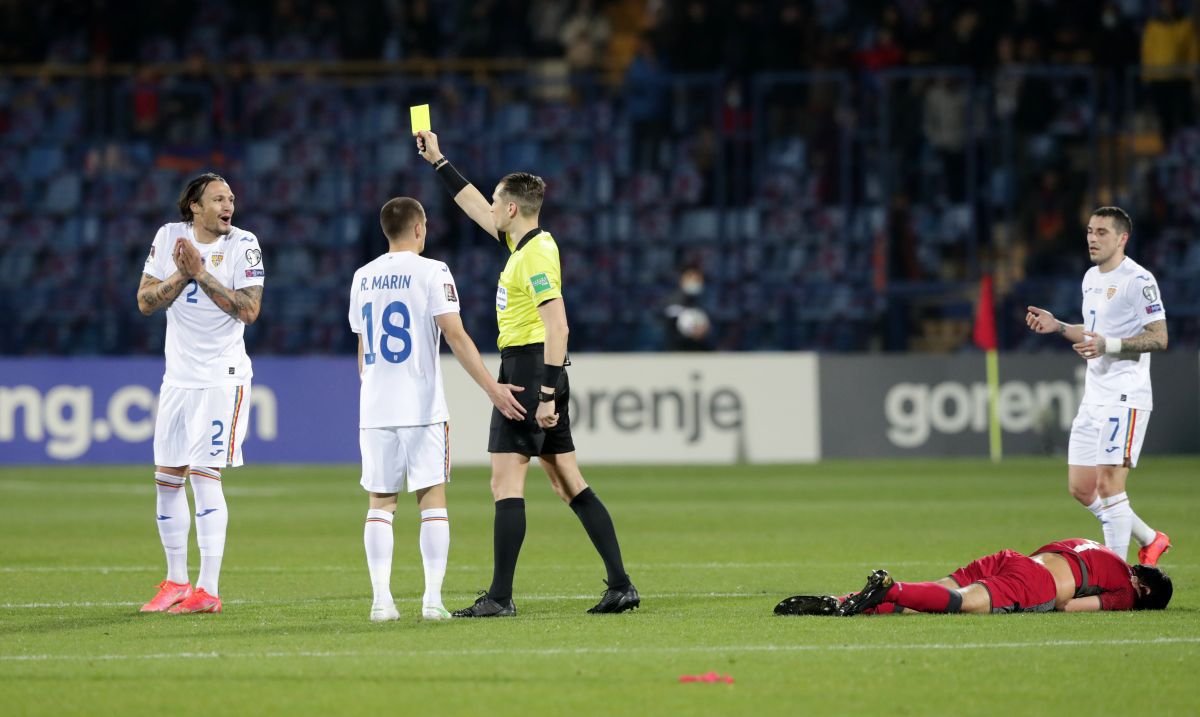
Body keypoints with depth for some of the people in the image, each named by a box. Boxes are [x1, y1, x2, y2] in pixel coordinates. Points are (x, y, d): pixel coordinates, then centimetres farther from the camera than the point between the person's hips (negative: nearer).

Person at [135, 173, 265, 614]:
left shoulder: (243, 245, -7)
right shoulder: (169, 237, 3)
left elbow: (249, 310, -15)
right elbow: (145, 302, 1)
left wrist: (201, 272, -17)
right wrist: (181, 274, -14)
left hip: (222, 376, -5)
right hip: (178, 375, 5)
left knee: (205, 474, -12)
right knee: (167, 478, 8)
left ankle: (208, 591, -12)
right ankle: (176, 582, 21)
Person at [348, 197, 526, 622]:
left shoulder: (363, 278, 11)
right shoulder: (431, 272, -5)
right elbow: (456, 337, -11)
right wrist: (492, 388, -11)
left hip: (374, 410, 4)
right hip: (422, 407, -4)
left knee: (380, 503, 6)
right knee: (432, 499, 1)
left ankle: (381, 599, -1)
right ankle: (433, 598, -6)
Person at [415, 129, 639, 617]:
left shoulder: (536, 255, -16)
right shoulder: (526, 242, 12)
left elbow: (558, 326, -23)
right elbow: (476, 208, 29)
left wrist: (547, 396, -25)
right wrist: (438, 162, 34)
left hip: (527, 370, -10)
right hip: (541, 374, 10)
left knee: (506, 482, -8)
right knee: (569, 483, 8)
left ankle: (500, 597, -10)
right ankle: (620, 585, 6)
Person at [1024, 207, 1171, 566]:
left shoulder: (1138, 280, -12)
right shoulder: (1091, 278, 16)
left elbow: (1159, 338, -16)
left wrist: (1109, 345, -25)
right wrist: (1058, 326, 15)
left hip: (1125, 397, -9)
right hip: (1093, 398, 9)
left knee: (1108, 484, -14)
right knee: (1081, 487, 8)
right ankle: (1150, 540, 24)